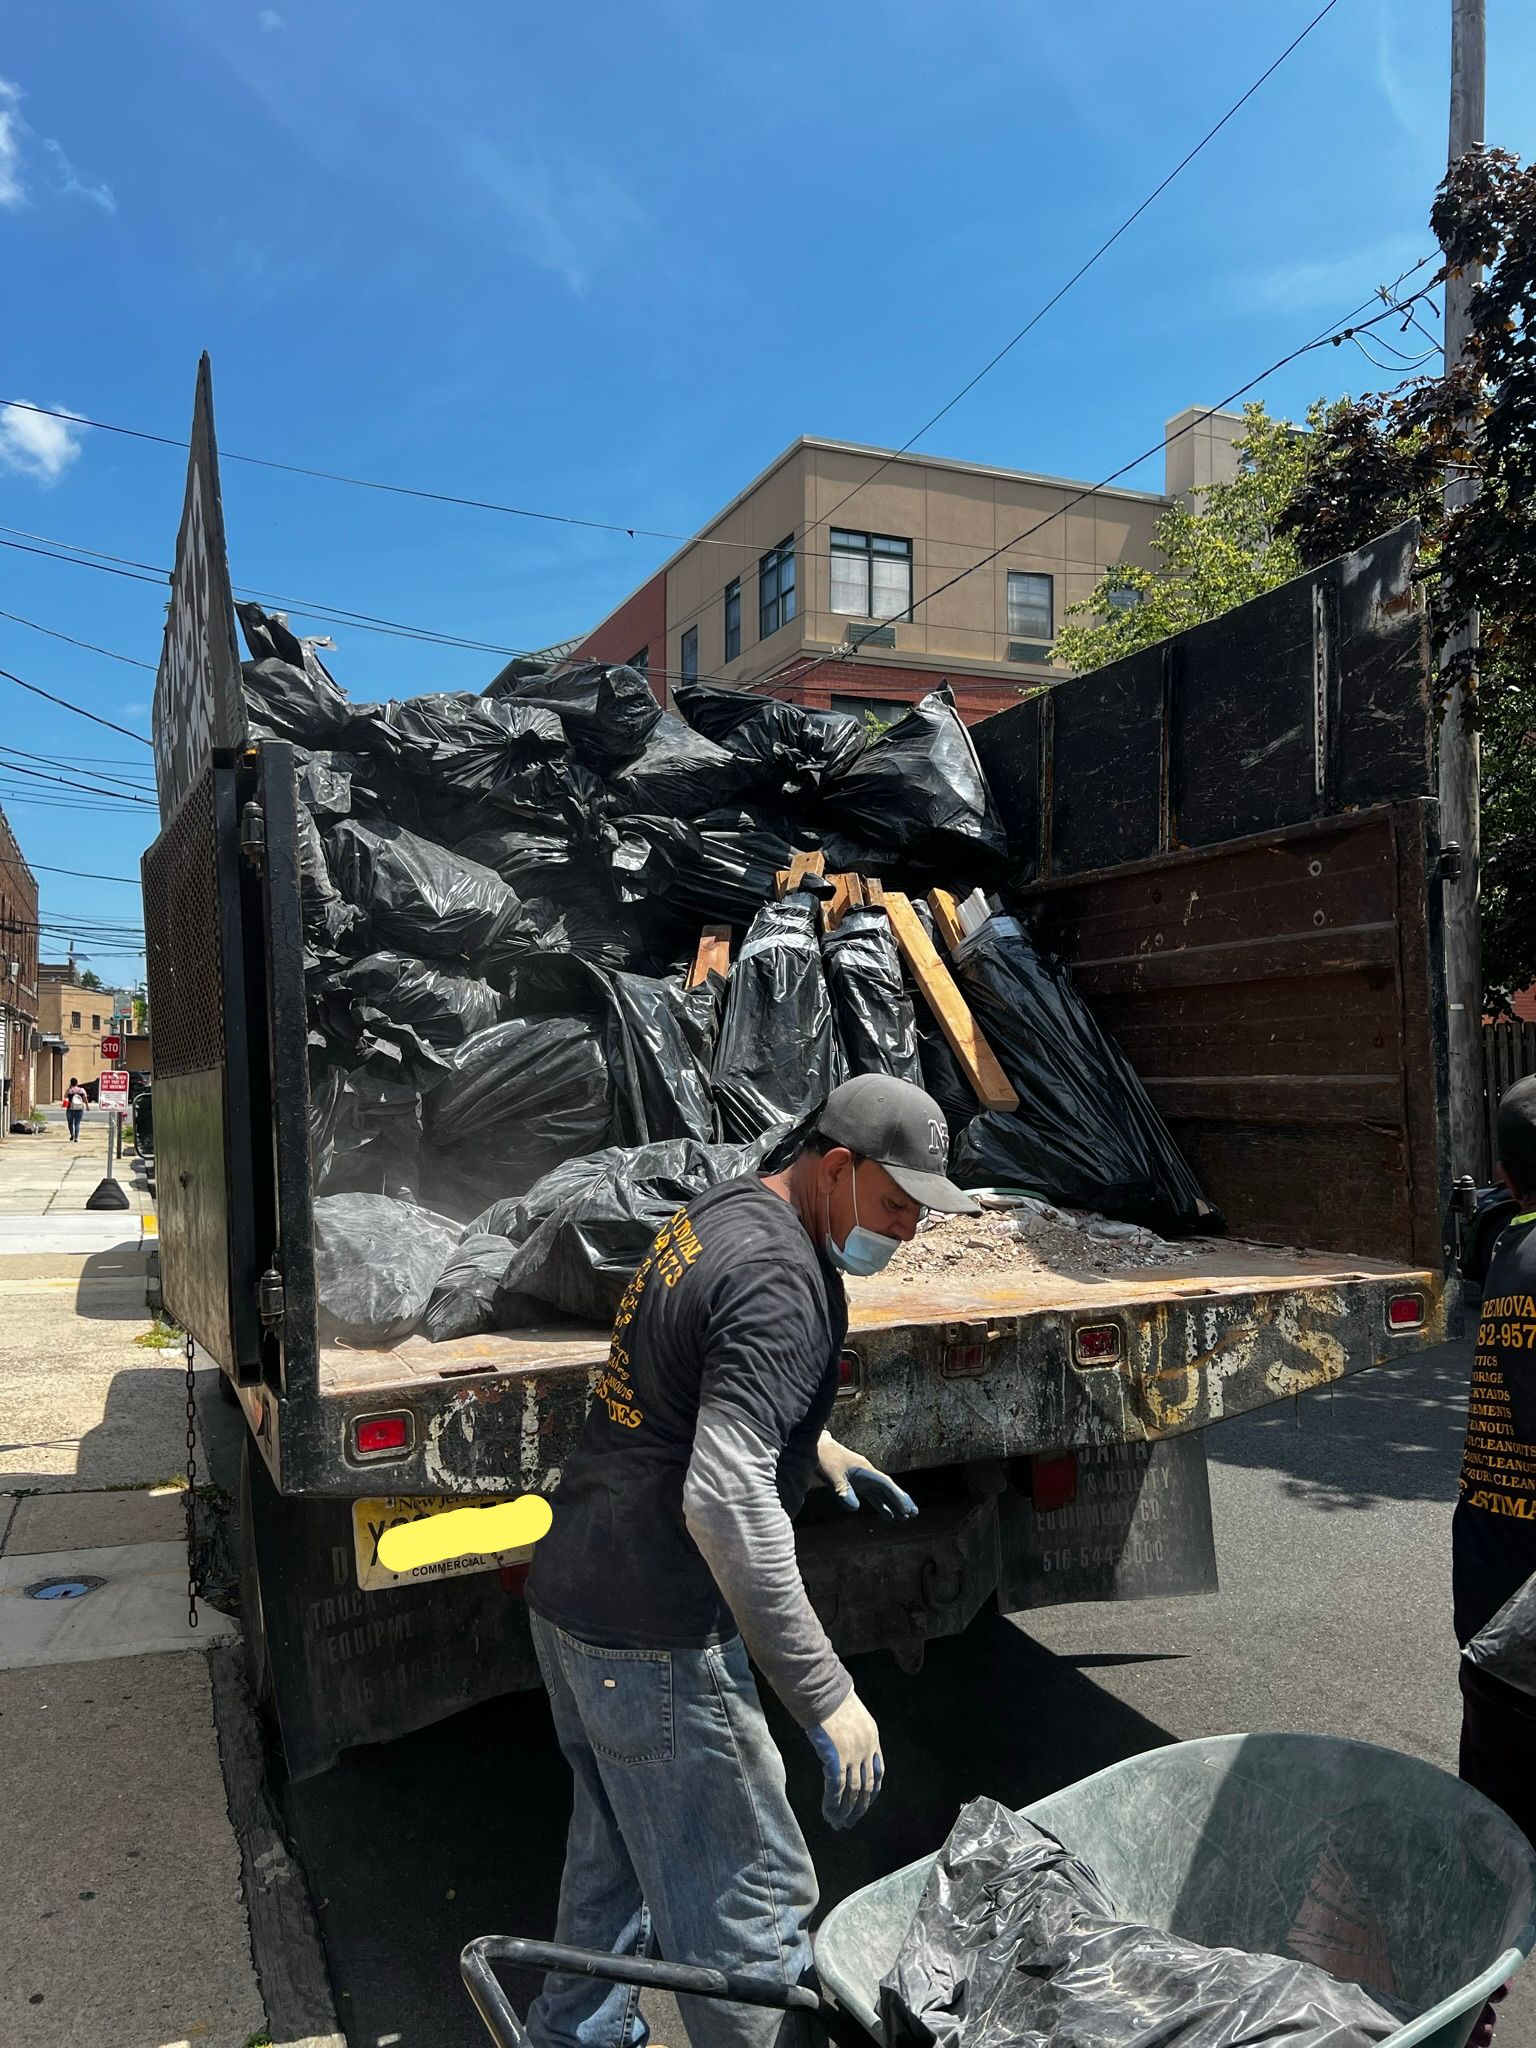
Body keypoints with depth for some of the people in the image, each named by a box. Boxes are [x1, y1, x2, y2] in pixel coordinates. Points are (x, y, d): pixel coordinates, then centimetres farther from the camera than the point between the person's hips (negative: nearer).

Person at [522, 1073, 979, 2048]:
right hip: (657, 1639, -10)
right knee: (749, 1903, 4)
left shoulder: (721, 1212, 6)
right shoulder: (779, 1279, -25)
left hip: (570, 1595, 10)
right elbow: (725, 1501, -32)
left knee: (617, 1846, 27)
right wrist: (828, 1695, -29)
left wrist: (817, 1445, 26)